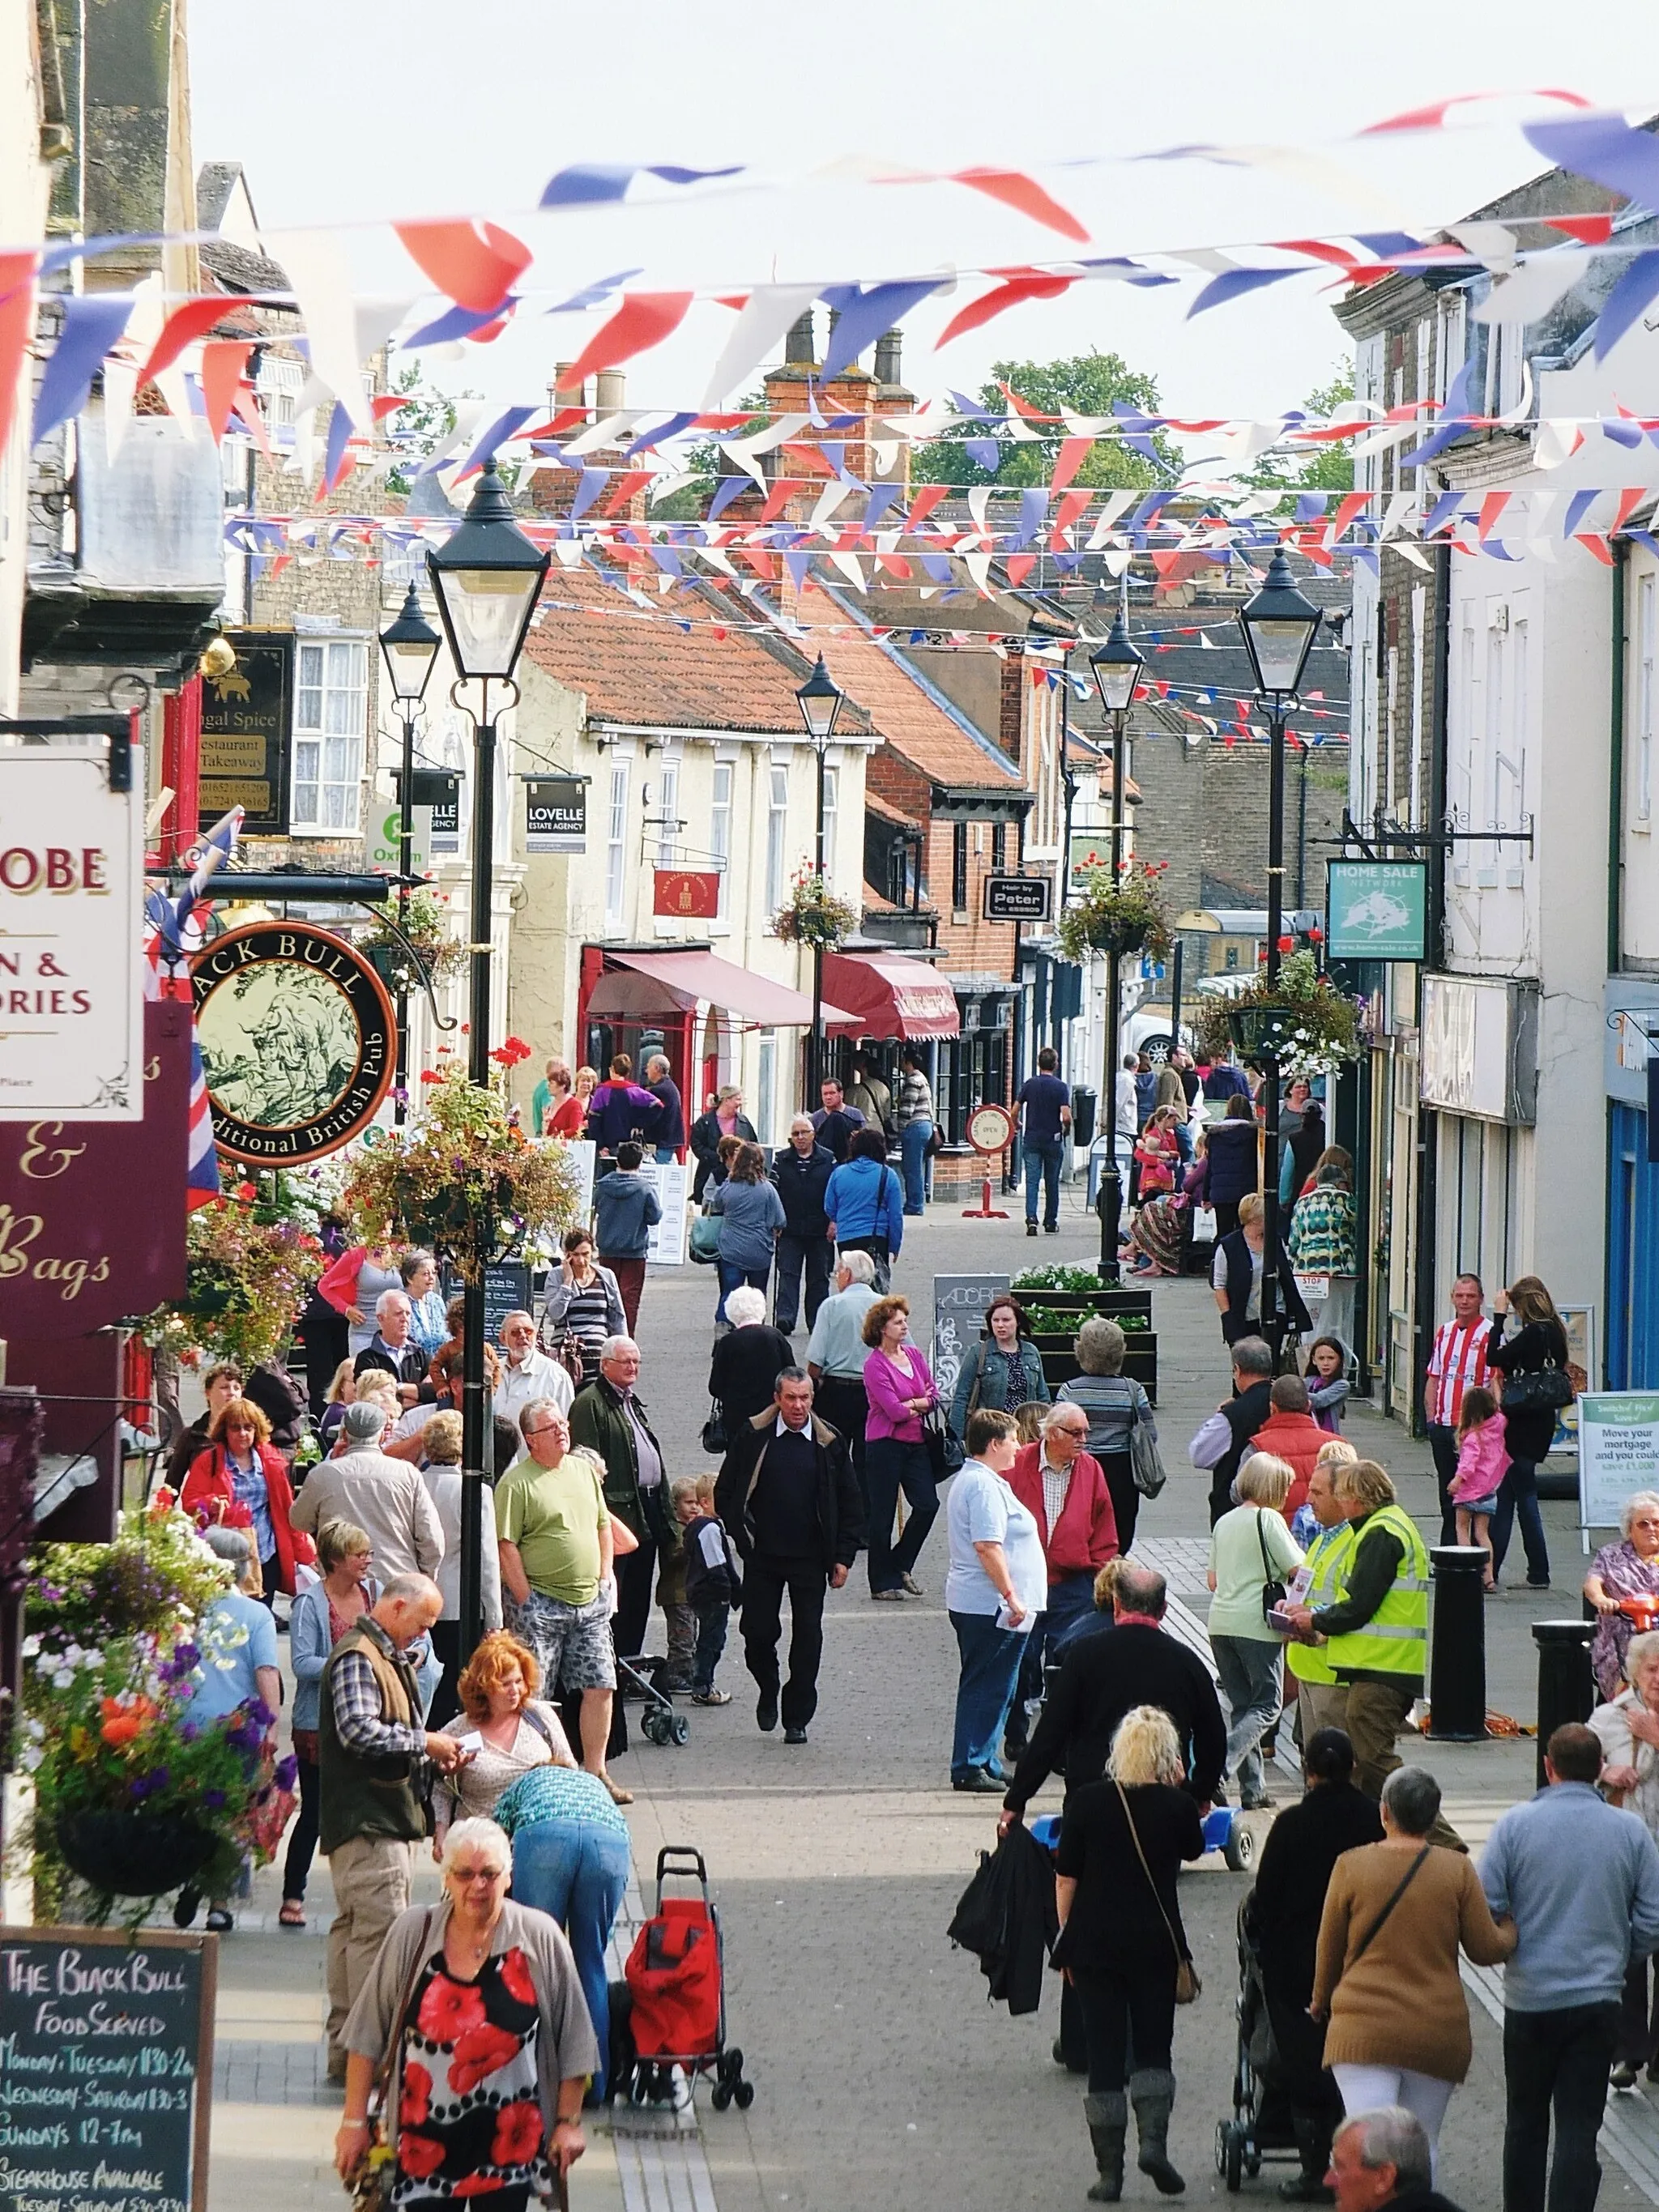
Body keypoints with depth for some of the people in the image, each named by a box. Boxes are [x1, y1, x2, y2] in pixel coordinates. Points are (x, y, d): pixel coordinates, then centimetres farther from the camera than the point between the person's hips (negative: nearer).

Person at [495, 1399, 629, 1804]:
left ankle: (595, 1772, 13)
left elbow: (604, 1526, 20)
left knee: (601, 1687, 4)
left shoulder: (584, 1469, 12)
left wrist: (604, 1577, 11)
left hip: (591, 1602, 6)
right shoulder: (516, 1483, -9)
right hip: (541, 1603, -6)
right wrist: (525, 1599, -14)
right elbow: (506, 1545, -12)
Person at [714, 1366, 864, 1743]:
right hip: (762, 1556, 0)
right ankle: (768, 1693, 28)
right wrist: (743, 1535, -1)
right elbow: (725, 1494, 6)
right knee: (758, 1631, 0)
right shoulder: (752, 1438, -2)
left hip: (810, 1557, 0)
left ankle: (797, 1718, 12)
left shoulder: (829, 1443, -1)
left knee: (808, 1638, 1)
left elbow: (850, 1504, 5)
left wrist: (843, 1557, 1)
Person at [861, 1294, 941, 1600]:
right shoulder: (875, 1365, -11)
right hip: (886, 1445, -6)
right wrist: (921, 1405, -1)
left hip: (915, 1443, 6)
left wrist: (909, 1404, -10)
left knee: (927, 1504, -1)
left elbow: (934, 1396, 8)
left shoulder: (915, 1355, 9)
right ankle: (883, 1582, 10)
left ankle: (900, 1566, 18)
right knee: (883, 1514, 1)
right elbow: (894, 1410, -17)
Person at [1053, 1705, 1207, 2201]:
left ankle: (1109, 2171, 3)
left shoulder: (1085, 1801, -4)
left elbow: (1066, 1879, -1)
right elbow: (1194, 1848, 16)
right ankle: (1153, 2140, -9)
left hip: (1094, 1941, 0)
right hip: (1155, 1944, 0)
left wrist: (1066, 1941, 8)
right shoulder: (1175, 1805, -6)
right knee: (1153, 2048, 12)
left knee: (1104, 2054, 4)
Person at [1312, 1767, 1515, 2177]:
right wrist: (1512, 1929, 26)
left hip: (1365, 2030, -2)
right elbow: (1487, 1950, 3)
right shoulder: (1458, 1870, -1)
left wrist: (1321, 2000, 27)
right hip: (1438, 2032, 2)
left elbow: (1329, 1948, 8)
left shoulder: (1351, 1866, -2)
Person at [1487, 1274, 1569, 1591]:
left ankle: (1539, 1573, 2)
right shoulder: (1553, 1332, 10)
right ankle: (1490, 1568, 16)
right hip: (1540, 1420, 9)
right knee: (1506, 1493, 13)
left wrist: (1500, 1314, -12)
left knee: (1524, 1494, -2)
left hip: (1525, 1422, -9)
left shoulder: (1534, 1333, -17)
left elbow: (1495, 1358, -18)